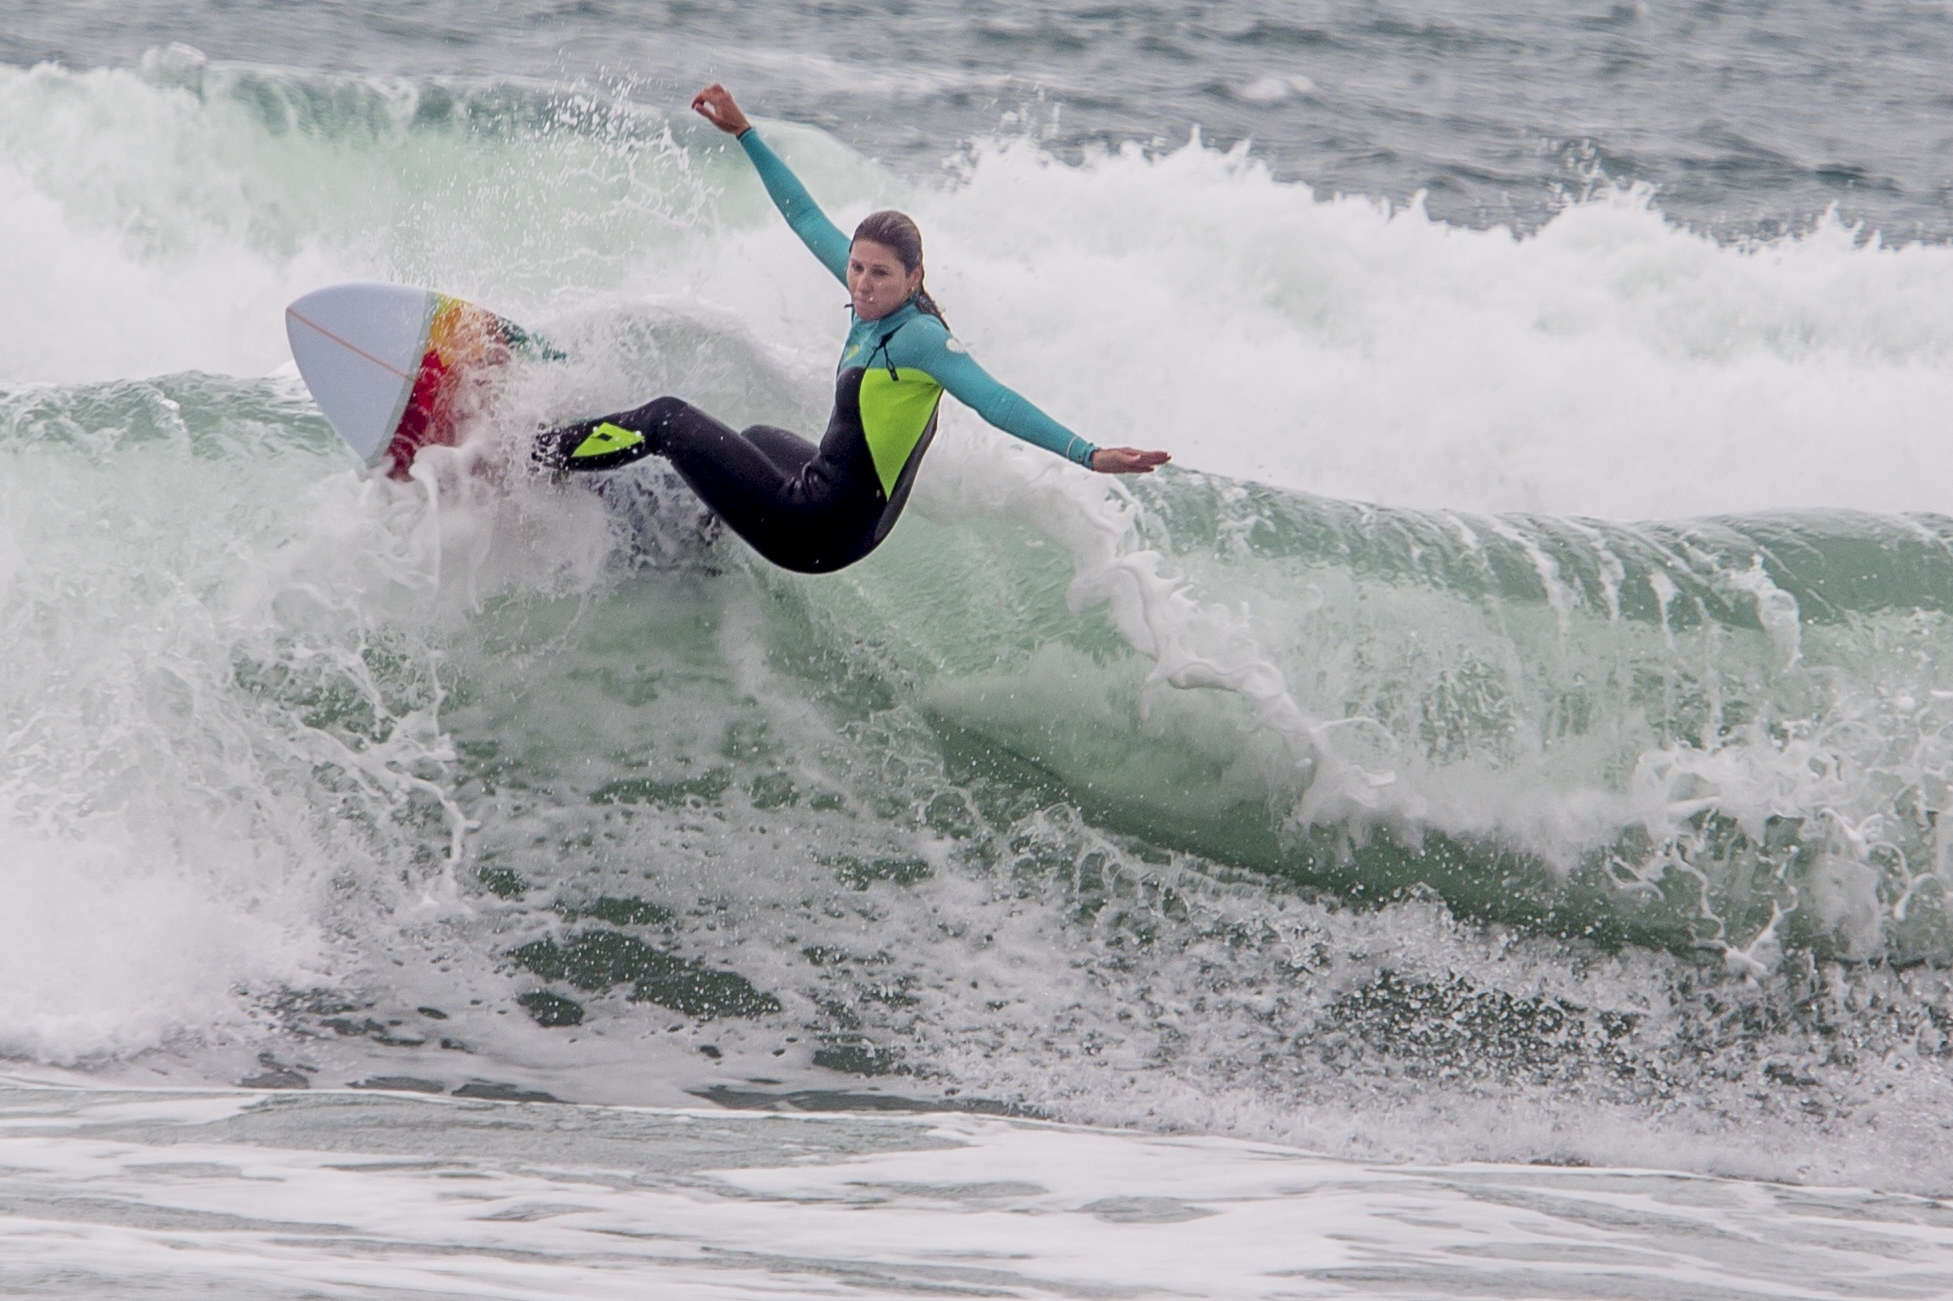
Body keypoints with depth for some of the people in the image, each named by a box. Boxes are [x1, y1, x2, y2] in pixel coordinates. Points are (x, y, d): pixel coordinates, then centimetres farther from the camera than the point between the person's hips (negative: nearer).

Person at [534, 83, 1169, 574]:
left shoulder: (919, 338, -23)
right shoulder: (875, 306, 1)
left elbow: (996, 402, -30)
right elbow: (807, 218, 10)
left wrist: (1089, 455, -40)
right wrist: (743, 133, 13)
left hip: (817, 533, -9)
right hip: (843, 518, 9)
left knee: (667, 419, 0)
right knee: (759, 437, 43)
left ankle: (530, 458, 15)